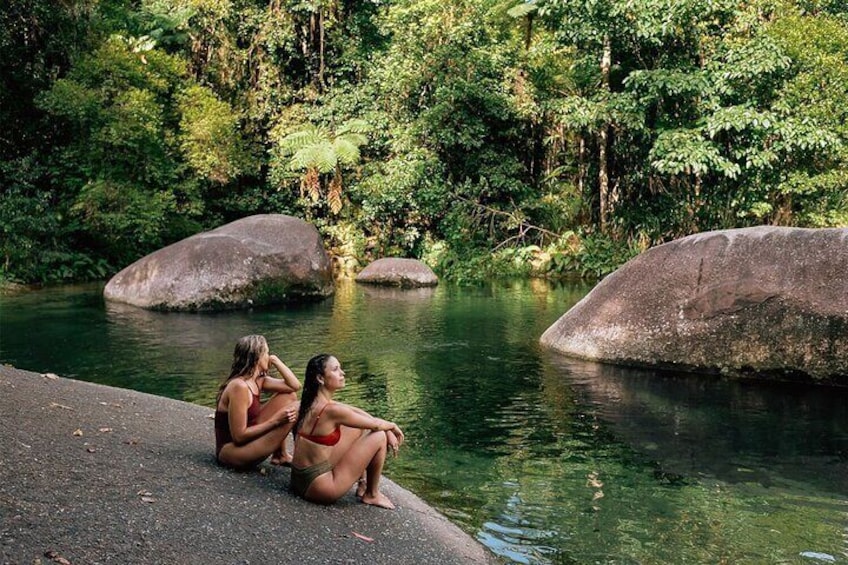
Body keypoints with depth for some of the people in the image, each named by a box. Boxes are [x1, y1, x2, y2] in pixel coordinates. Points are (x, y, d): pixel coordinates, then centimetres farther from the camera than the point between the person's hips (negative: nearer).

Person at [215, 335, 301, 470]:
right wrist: (275, 421, -24)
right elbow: (239, 436, -23)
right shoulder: (239, 387, -24)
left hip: (245, 439, 10)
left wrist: (275, 361, -1)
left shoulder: (257, 381, 4)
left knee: (289, 397, 6)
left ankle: (281, 455, 5)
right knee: (294, 410, -18)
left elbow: (295, 386, 4)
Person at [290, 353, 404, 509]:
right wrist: (393, 427, 11)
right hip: (318, 486, -9)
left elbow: (356, 412, 14)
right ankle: (371, 495, 15)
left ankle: (363, 484, 26)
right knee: (379, 437, -3)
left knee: (359, 429, 17)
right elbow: (376, 425, -10)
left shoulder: (315, 403, 4)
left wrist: (388, 430, 9)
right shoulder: (330, 410, -23)